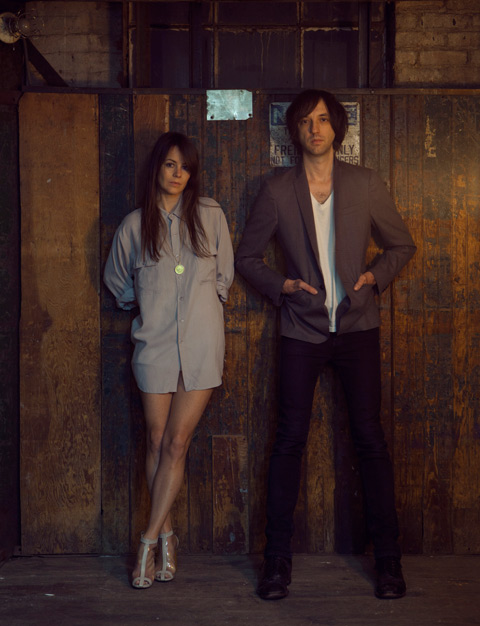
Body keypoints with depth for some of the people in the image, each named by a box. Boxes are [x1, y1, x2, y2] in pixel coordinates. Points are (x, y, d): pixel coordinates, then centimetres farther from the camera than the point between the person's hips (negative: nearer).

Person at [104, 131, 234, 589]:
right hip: (155, 342, 1)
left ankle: (150, 539, 5)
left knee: (176, 443, -3)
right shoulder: (135, 225, 5)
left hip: (202, 343, -1)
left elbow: (223, 277, 15)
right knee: (157, 442, 4)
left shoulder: (210, 216, 4)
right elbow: (117, 282, 21)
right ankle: (166, 535, 18)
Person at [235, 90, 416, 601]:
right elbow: (246, 257, 10)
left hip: (357, 327, 0)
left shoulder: (365, 184, 4)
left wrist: (375, 275, -4)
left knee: (369, 439, 1)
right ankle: (277, 559, 12)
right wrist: (282, 285, -6)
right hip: (302, 329, 0)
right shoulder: (277, 190, 2)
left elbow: (401, 245, 14)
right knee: (290, 440, 0)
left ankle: (388, 558, 13)